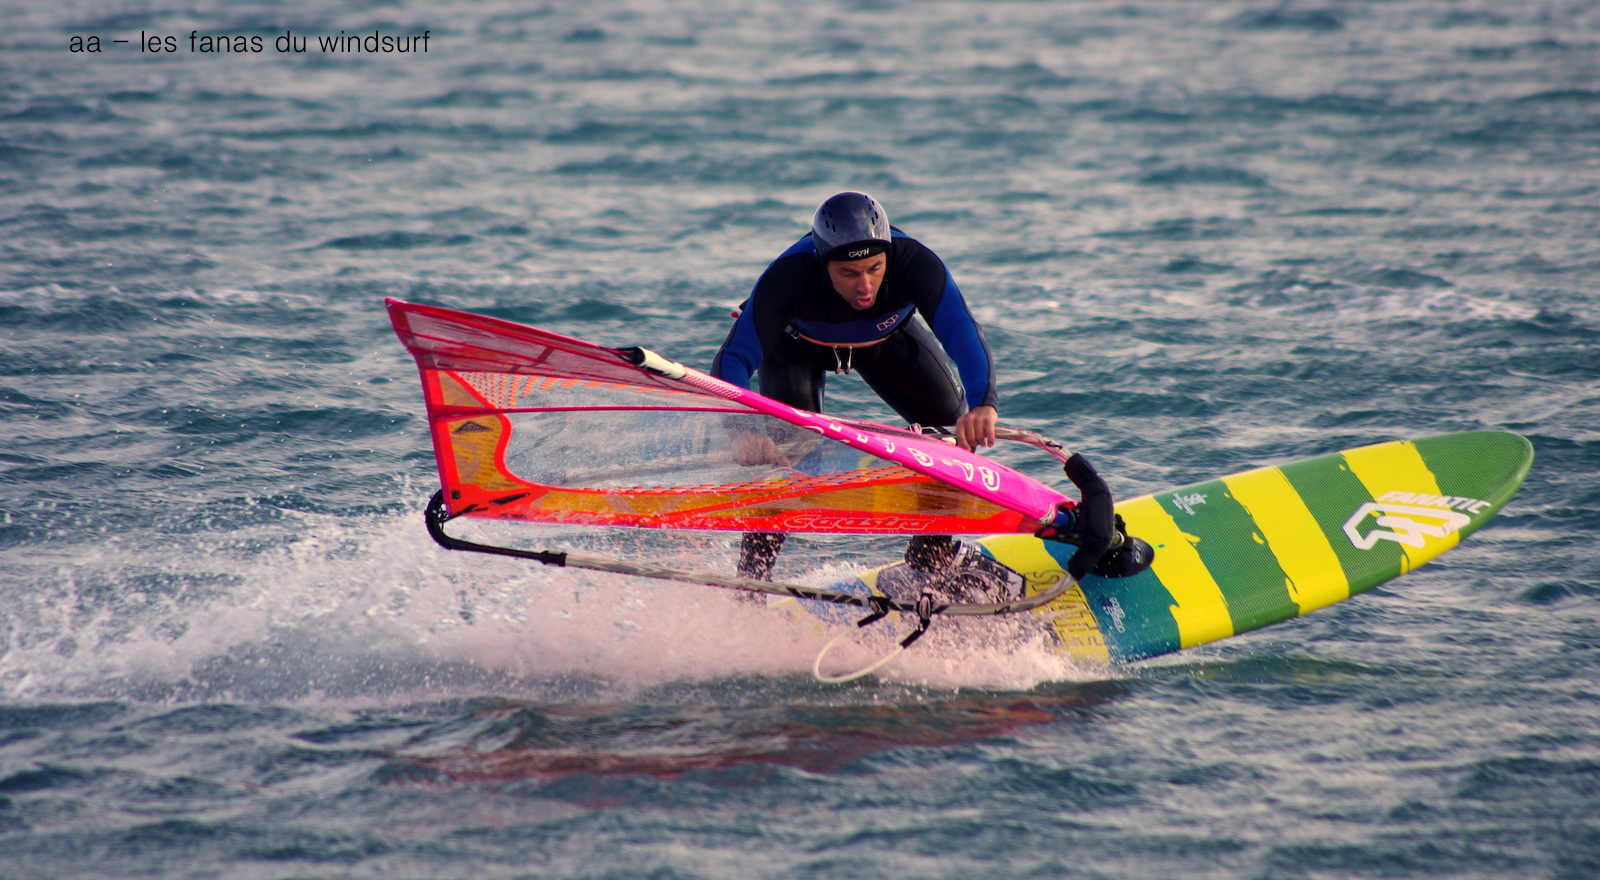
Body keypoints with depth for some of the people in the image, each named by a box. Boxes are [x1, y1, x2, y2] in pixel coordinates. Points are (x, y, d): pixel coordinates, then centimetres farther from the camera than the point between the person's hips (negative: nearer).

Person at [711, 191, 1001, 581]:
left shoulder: (914, 263, -40)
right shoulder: (788, 277, -43)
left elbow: (961, 329, -51)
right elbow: (734, 358, -48)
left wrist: (982, 403, -70)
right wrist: (741, 430, -67)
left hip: (885, 340, 3)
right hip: (797, 343, -3)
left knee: (954, 426, -9)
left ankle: (931, 563, 9)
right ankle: (751, 577, -12)